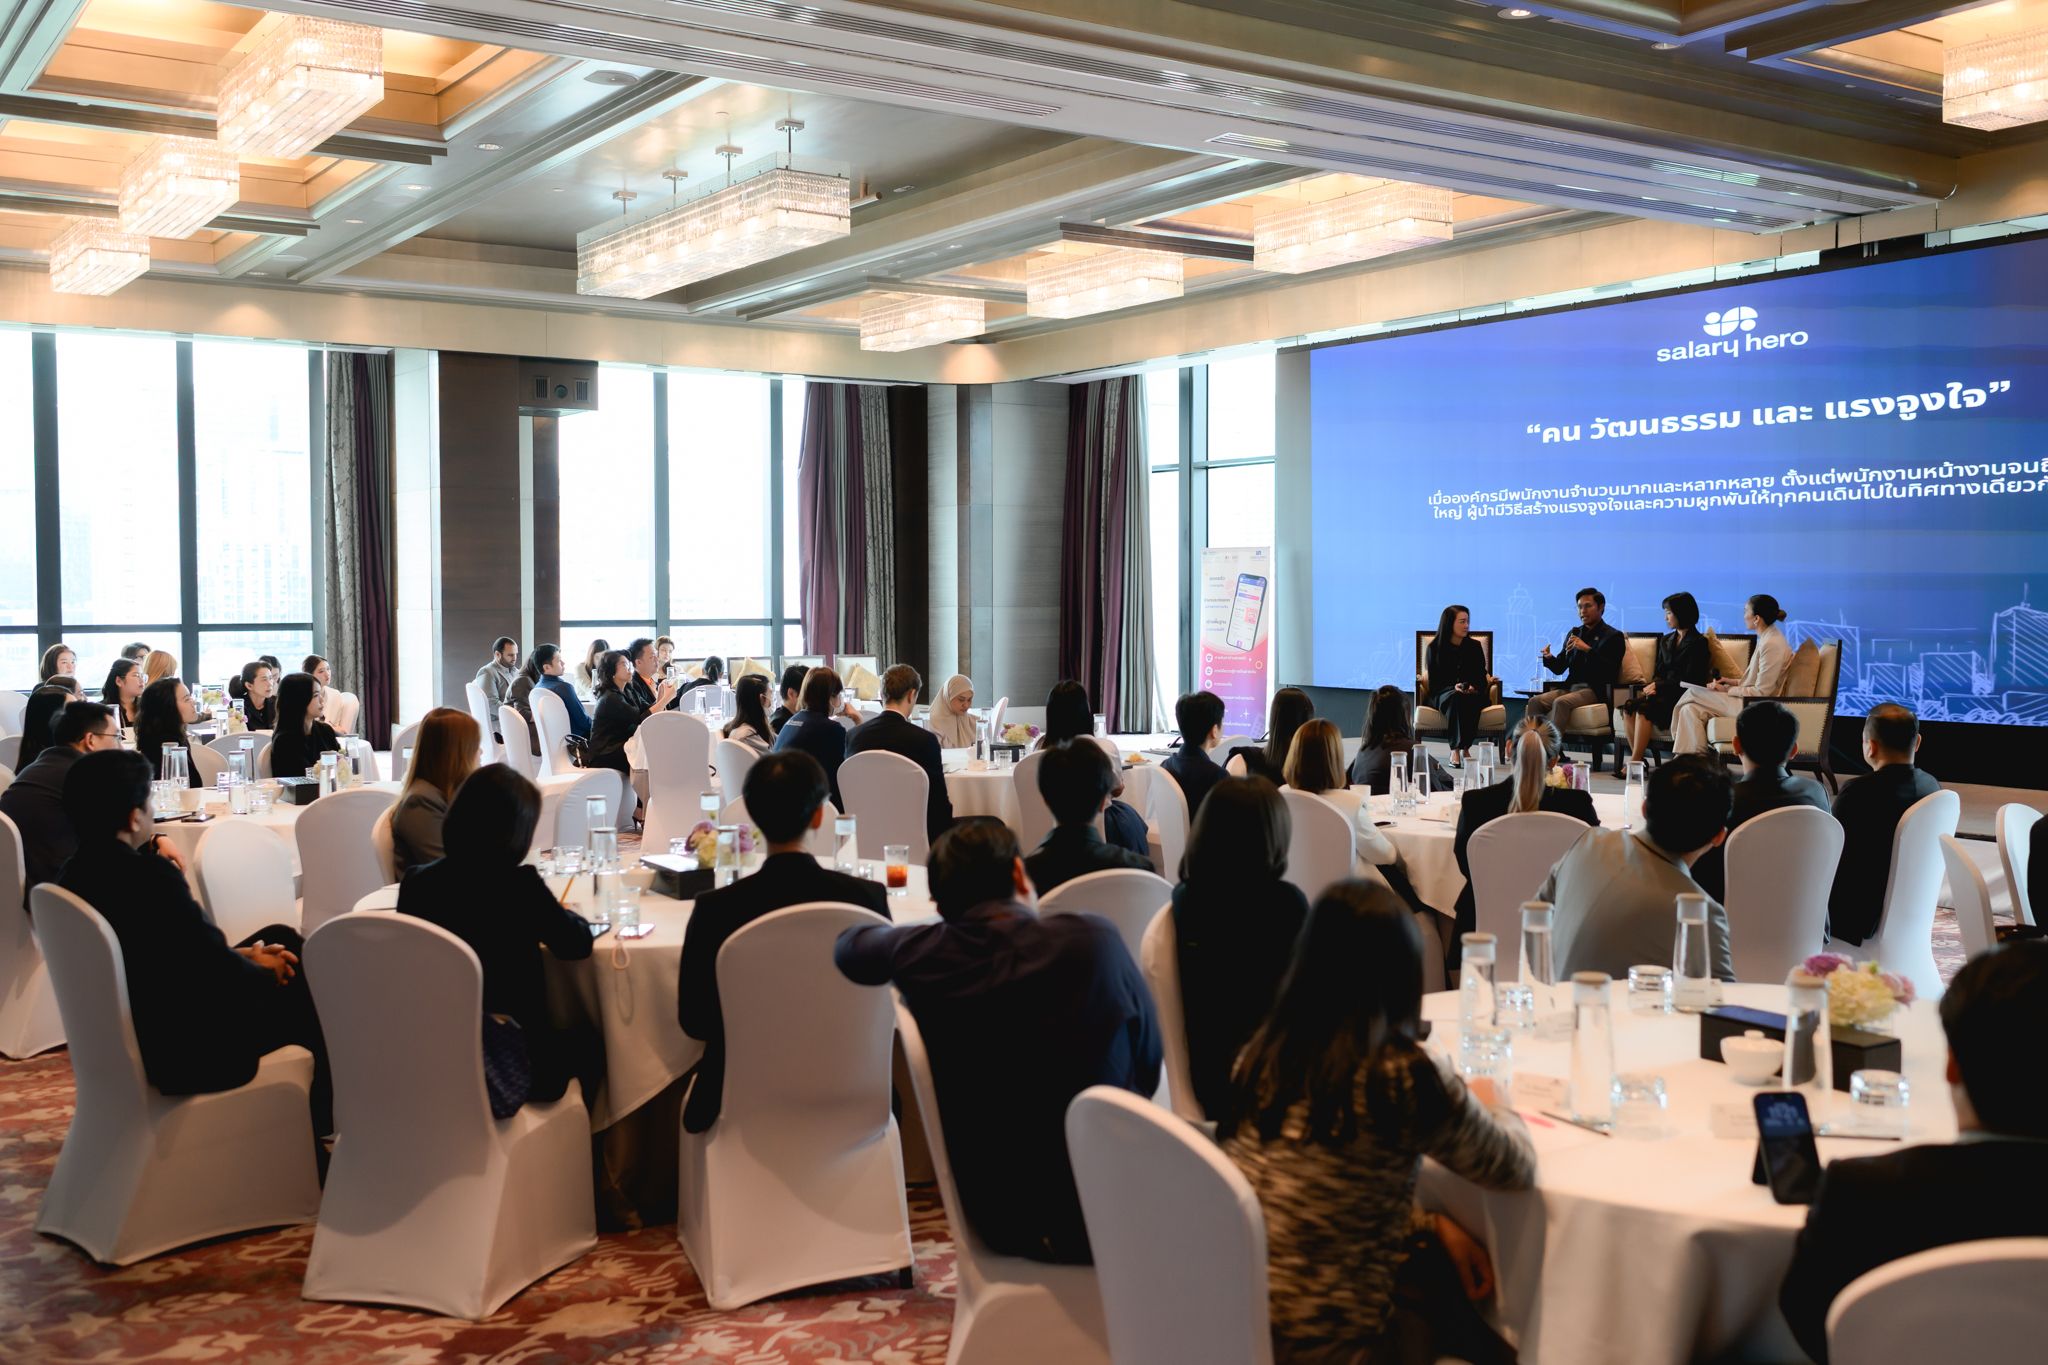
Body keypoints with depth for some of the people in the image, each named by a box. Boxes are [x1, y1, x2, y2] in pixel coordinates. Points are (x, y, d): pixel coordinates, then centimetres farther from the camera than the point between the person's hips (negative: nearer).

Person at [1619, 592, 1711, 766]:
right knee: (1629, 705, -23)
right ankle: (1637, 759, -28)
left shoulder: (1698, 642, -2)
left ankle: (1634, 763, -31)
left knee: (1643, 708, -31)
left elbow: (1689, 680, -8)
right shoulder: (1666, 640, 21)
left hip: (1682, 696, -6)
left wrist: (1659, 686, -12)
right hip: (1663, 693, 6)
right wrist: (1652, 686, -4)